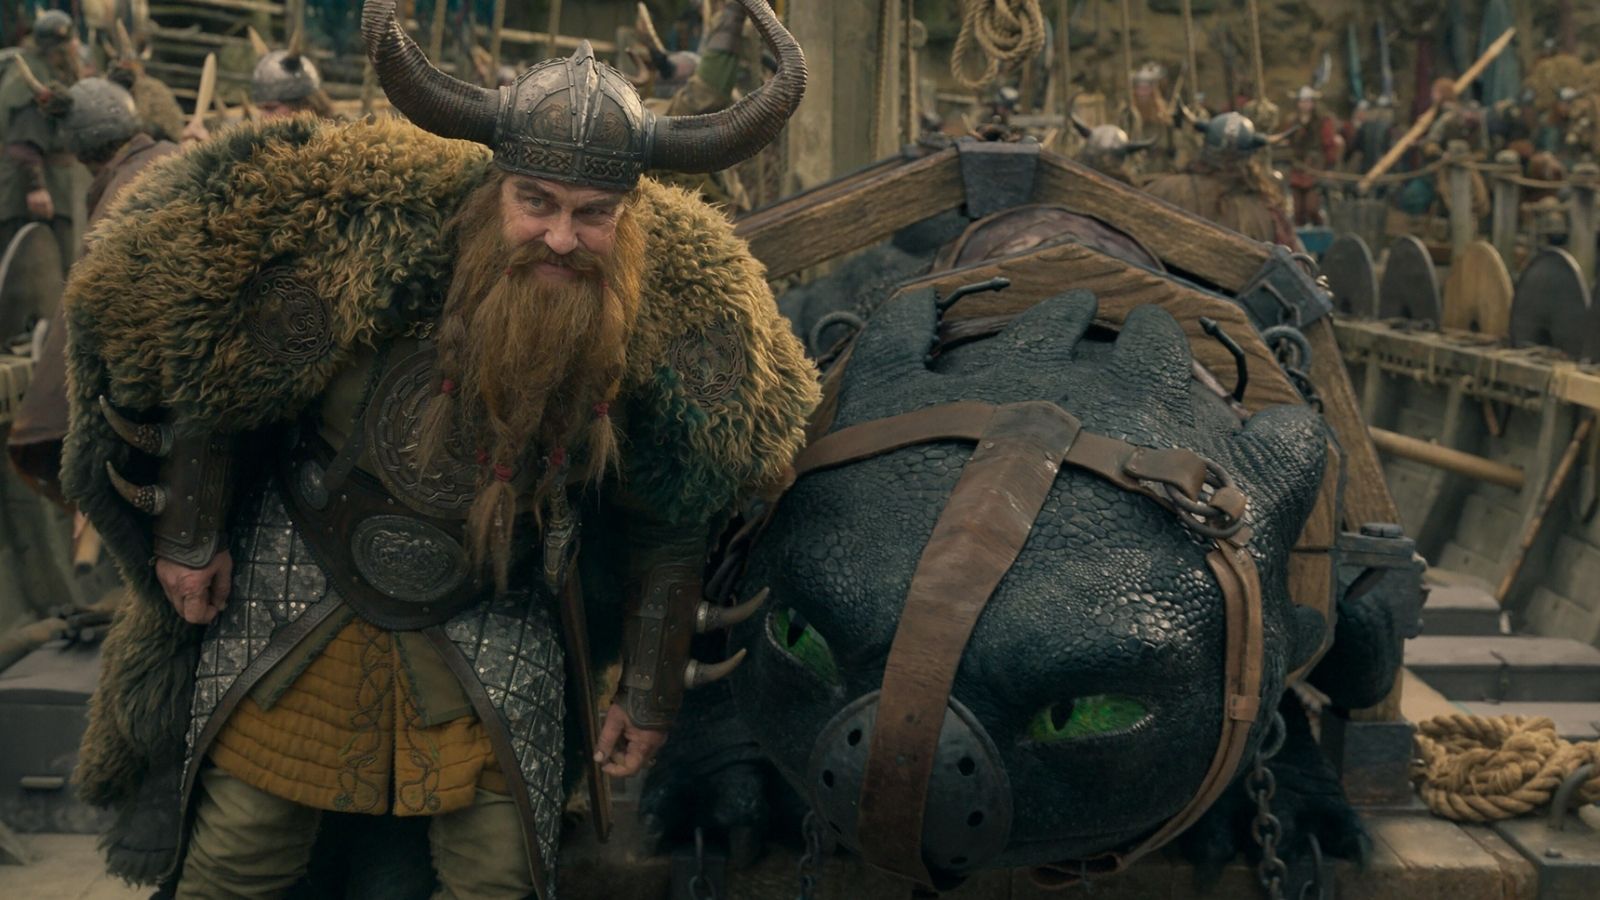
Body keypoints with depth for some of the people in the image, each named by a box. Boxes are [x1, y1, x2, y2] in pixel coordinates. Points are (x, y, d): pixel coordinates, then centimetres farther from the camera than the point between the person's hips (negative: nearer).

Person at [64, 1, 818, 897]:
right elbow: (214, 368, -10)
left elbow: (670, 529, -6)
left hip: (492, 635, 1)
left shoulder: (664, 310, -19)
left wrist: (649, 696, 0)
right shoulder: (373, 245, -27)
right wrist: (188, 540, -2)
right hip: (304, 586, -1)